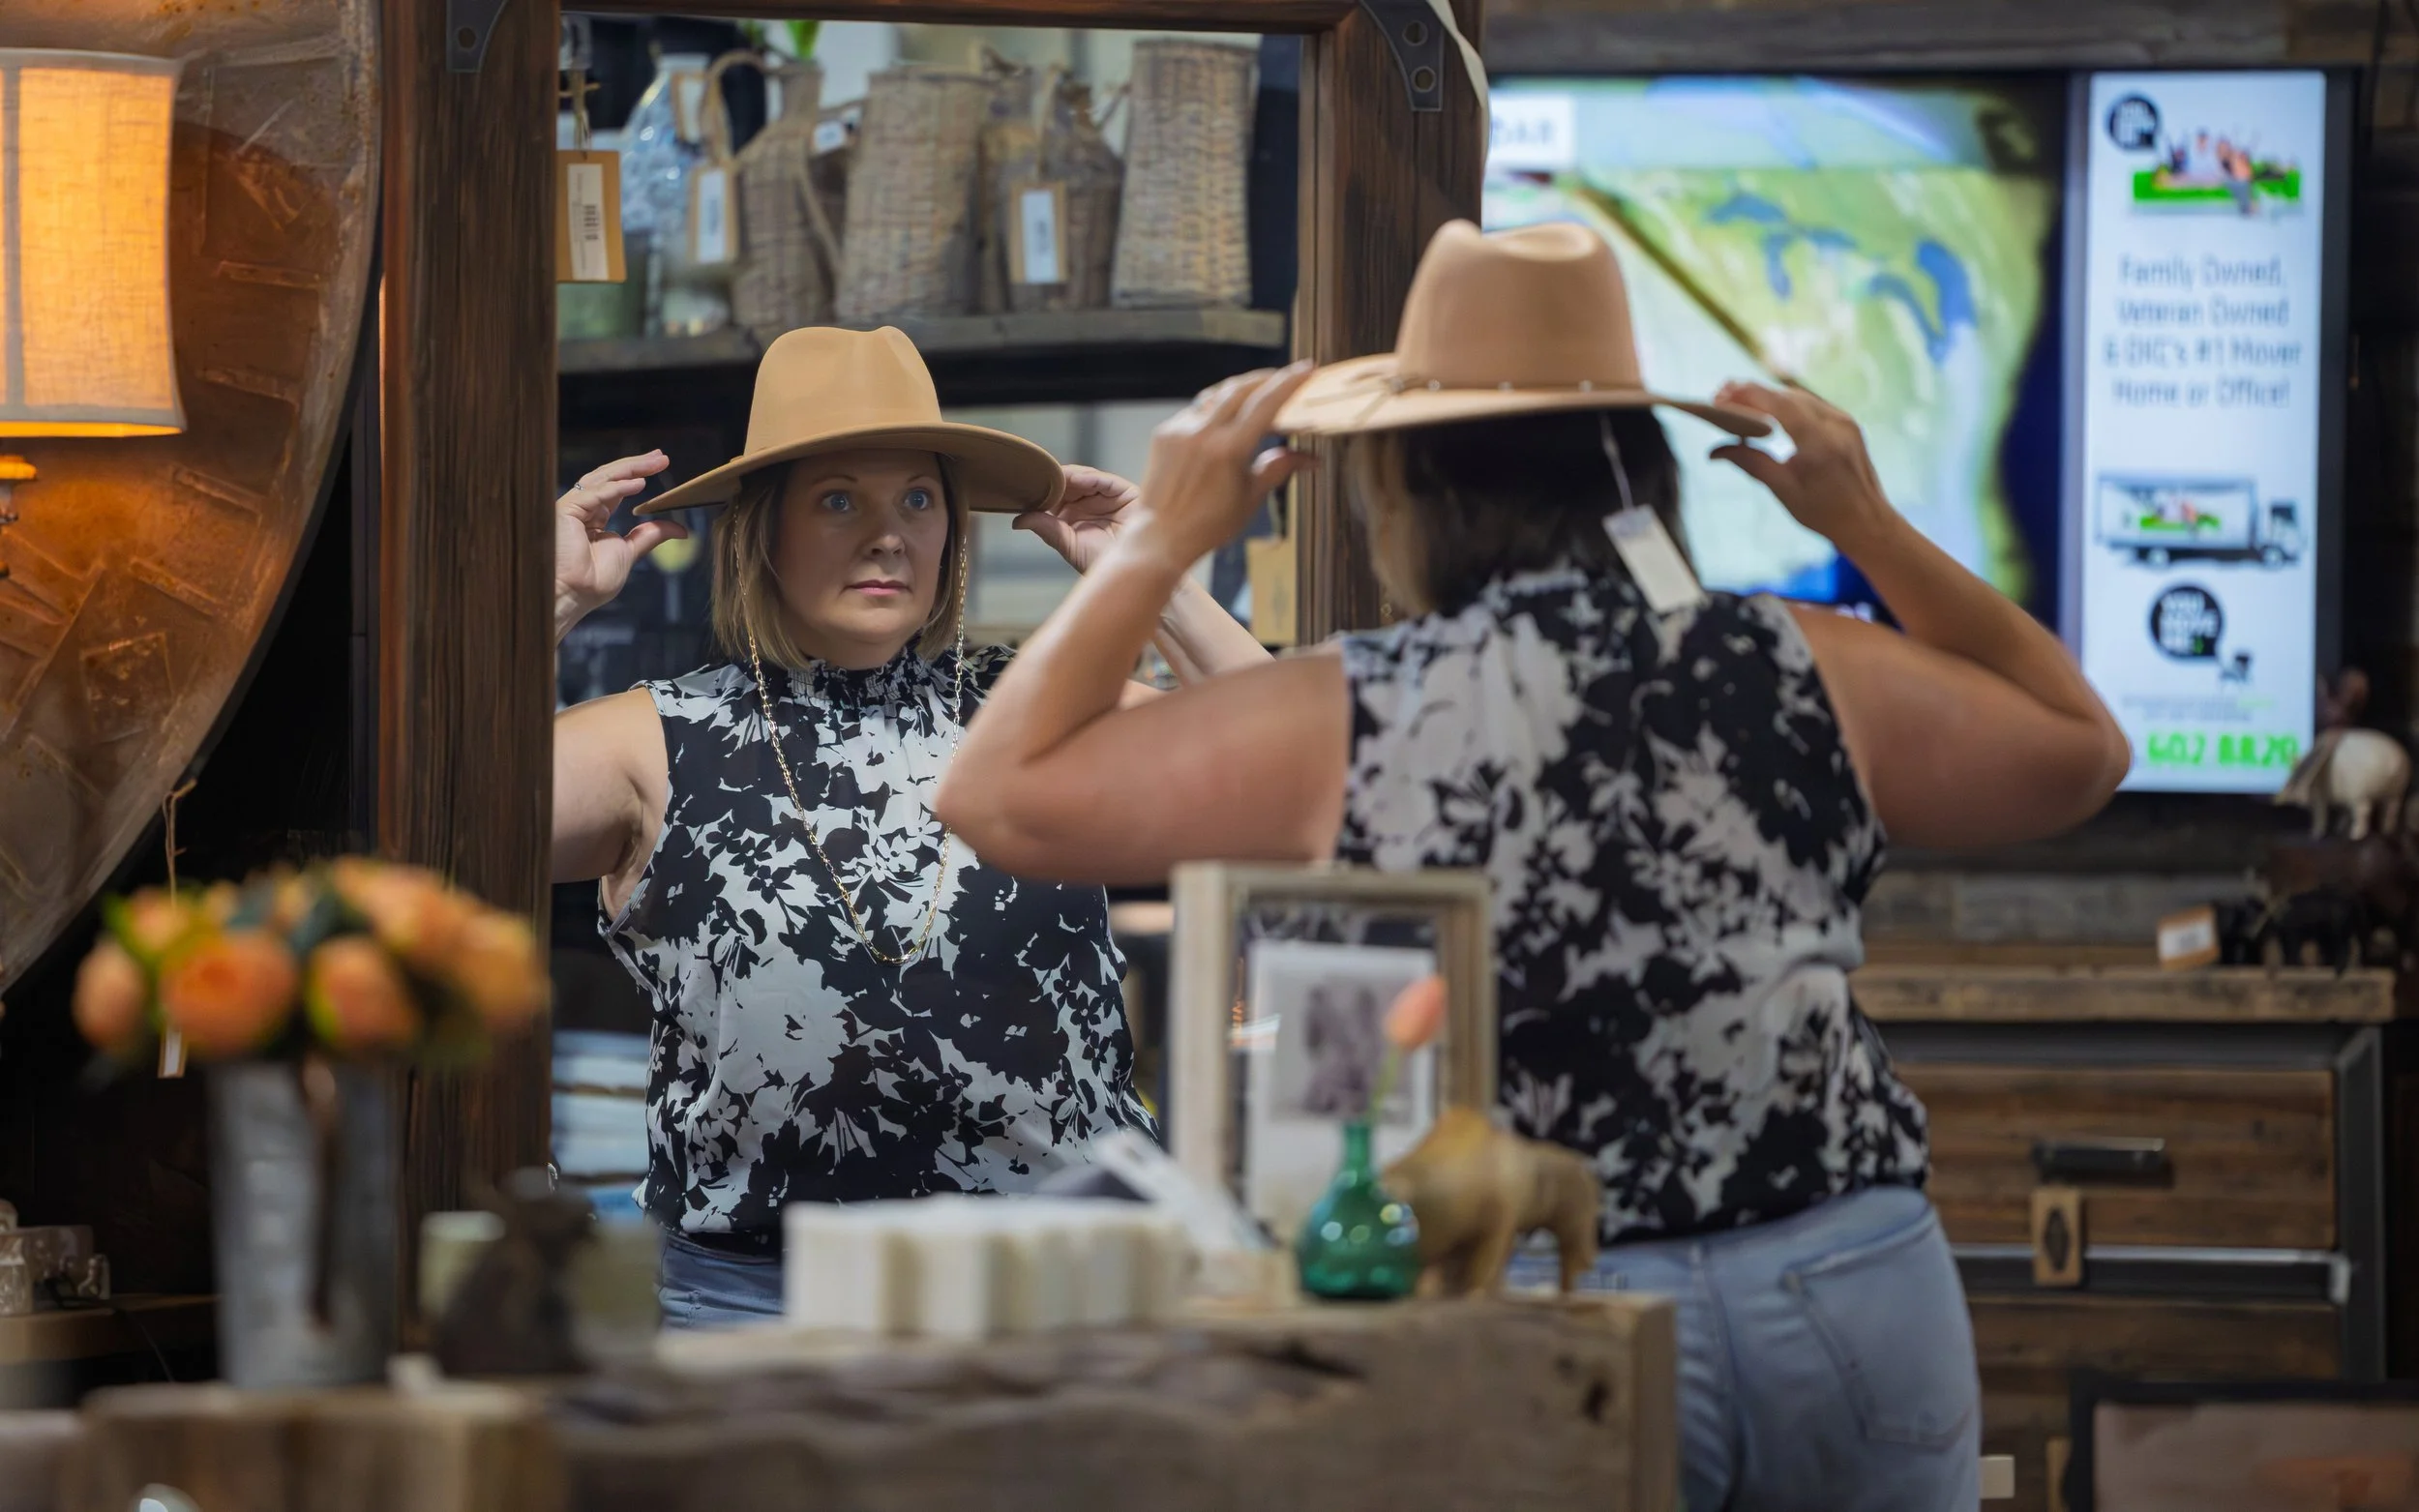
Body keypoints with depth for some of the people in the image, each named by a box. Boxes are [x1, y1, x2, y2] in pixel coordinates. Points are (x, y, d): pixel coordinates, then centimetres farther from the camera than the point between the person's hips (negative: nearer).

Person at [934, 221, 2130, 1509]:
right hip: (1856, 1291, 3)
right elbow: (2079, 752, 18)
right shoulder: (1805, 677, 0)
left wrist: (1160, 538, 9)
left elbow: (996, 794, 2)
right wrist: (1871, 530, 20)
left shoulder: (1343, 725, -7)